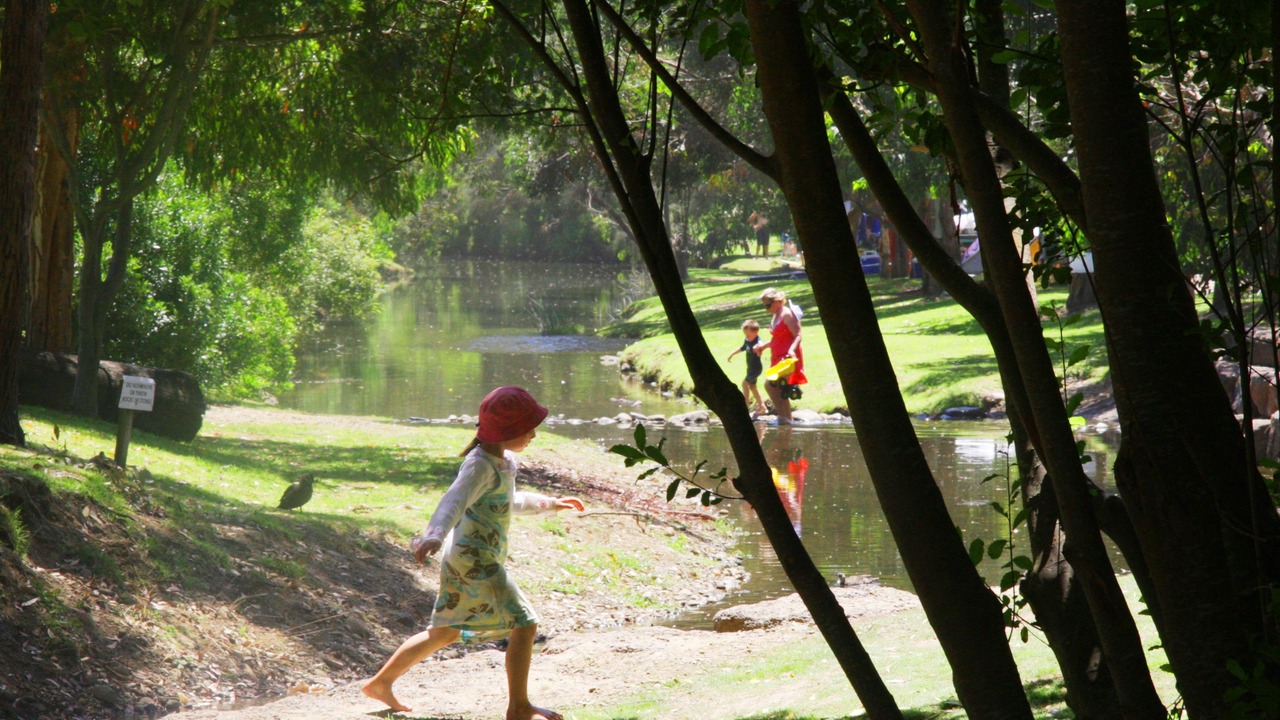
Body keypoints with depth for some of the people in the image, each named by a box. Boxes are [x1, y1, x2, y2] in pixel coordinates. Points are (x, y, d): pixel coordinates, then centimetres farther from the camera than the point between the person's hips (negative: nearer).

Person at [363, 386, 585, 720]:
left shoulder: (505, 461, 13)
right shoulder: (481, 465, -18)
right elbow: (455, 501, -35)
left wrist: (550, 504, 41)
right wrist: (434, 535, -52)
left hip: (462, 559, 10)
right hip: (475, 561, -10)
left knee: (444, 633, 19)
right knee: (524, 624, -8)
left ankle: (380, 683, 27)